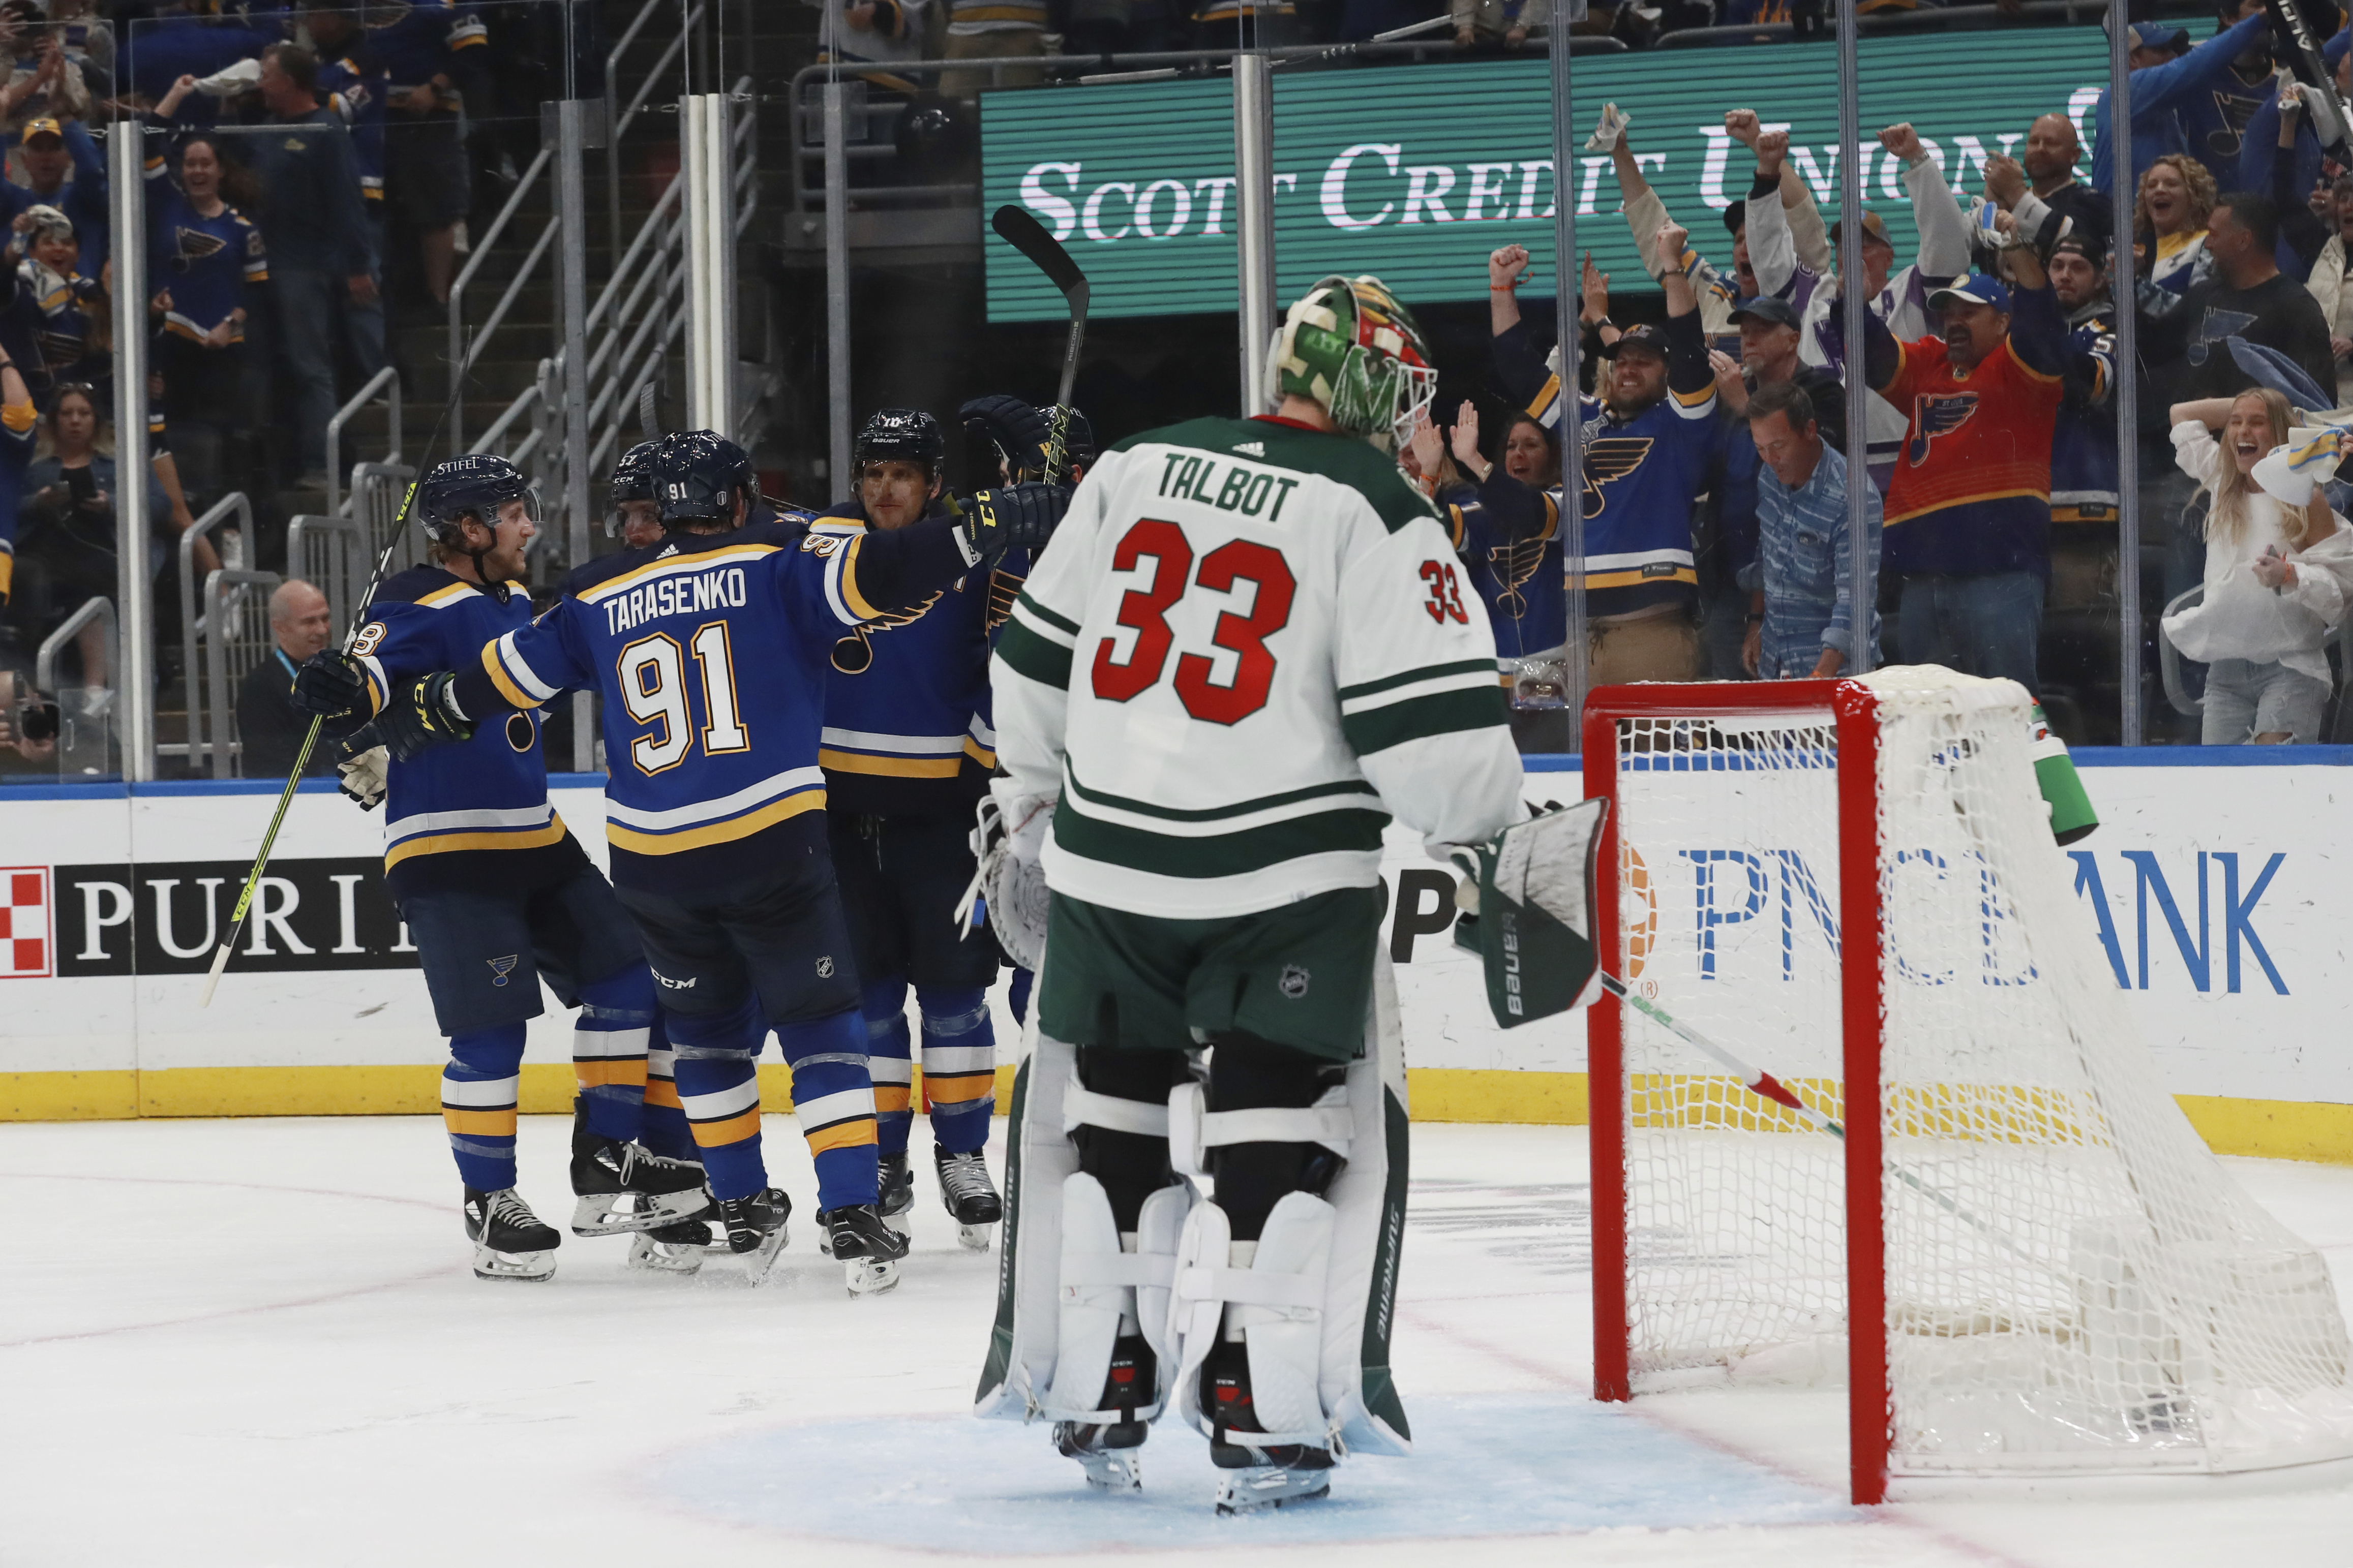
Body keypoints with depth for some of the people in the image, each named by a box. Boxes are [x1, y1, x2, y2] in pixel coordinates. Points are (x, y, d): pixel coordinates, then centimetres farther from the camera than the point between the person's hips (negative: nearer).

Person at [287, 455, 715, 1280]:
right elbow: (375, 671, -31)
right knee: (490, 1029, -13)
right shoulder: (419, 606, -15)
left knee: (628, 980, 7)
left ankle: (606, 1166, 16)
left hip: (533, 840, 9)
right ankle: (489, 1202, 0)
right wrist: (339, 687, -52)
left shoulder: (511, 599, 14)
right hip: (444, 852, -9)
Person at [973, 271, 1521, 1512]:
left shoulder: (1136, 470, 8)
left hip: (1107, 858, 5)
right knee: (1286, 1133, 3)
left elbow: (1035, 659, 15)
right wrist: (1488, 835, 5)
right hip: (1285, 876, -5)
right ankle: (1259, 1419, -3)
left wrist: (1035, 804, 29)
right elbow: (1429, 724, -14)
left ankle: (1094, 1399, 19)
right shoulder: (1375, 515, -8)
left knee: (1113, 1121, 16)